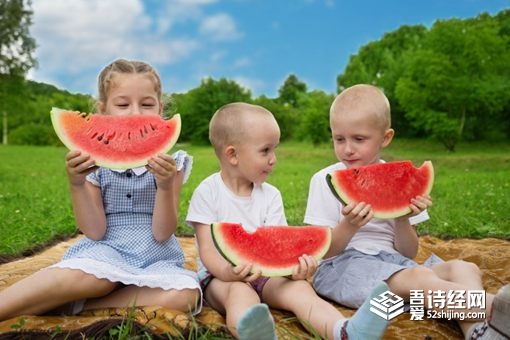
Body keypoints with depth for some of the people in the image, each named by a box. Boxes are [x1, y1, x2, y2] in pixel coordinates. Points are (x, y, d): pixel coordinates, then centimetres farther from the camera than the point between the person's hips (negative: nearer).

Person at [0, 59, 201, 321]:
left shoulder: (169, 162, -1)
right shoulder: (94, 161, 0)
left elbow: (162, 234, -8)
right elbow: (95, 232, -6)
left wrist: (166, 186, -25)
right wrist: (76, 184, -19)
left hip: (156, 258, 2)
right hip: (106, 251, -2)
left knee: (184, 295, -31)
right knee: (81, 277, -38)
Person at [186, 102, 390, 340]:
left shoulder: (271, 195, 4)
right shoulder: (207, 192, -6)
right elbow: (207, 249, -11)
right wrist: (226, 271, -33)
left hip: (265, 273, 3)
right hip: (220, 276, -3)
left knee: (300, 288, -25)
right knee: (240, 293, -36)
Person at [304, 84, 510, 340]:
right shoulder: (326, 180, -3)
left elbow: (409, 254, 7)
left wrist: (402, 220, -14)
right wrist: (348, 226, -27)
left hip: (392, 261, 5)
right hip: (341, 264, -5)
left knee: (464, 268, -20)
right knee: (419, 278, -33)